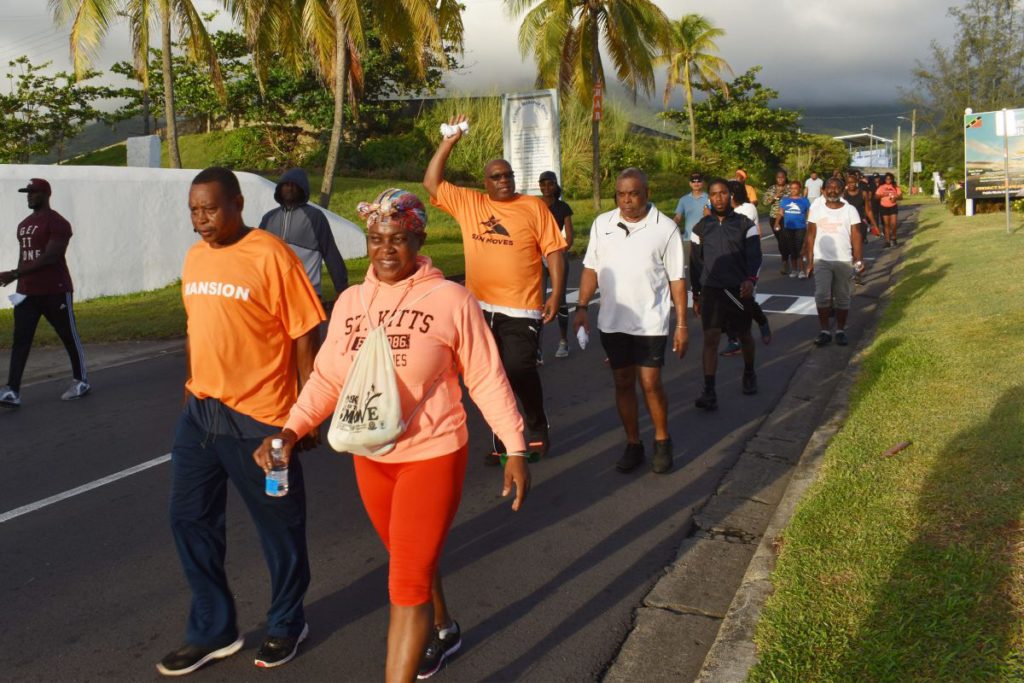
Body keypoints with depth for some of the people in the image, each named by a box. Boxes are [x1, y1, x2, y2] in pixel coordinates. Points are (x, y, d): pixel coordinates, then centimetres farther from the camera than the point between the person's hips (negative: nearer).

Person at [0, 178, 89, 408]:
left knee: (69, 337, 6)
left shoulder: (58, 223, -11)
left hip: (55, 292, -7)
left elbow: (49, 257, -20)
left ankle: (80, 381, 20)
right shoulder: (23, 225, 16)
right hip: (27, 293, 7)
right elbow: (24, 257, 20)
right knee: (20, 340, -2)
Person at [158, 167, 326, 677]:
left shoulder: (270, 256, -13)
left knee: (278, 525, 9)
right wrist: (192, 380, 18)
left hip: (259, 417, -7)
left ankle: (286, 624, 32)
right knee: (190, 518, 12)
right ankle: (212, 630, 31)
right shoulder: (195, 257, 8)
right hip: (200, 411, 7)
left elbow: (305, 337, -13)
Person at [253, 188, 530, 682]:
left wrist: (515, 448, -11)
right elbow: (327, 378, 2)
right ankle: (443, 629, 54)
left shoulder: (451, 300, -13)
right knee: (410, 559, 26)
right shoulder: (350, 302, 1)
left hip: (432, 455, -6)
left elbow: (487, 380, -10)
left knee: (406, 584, -3)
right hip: (370, 459, 6)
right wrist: (290, 430, -12)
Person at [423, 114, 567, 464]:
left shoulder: (534, 207, 0)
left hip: (520, 310, -3)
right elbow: (431, 183, 8)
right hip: (480, 308, 4)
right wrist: (449, 141, 2)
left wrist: (557, 292, -10)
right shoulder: (467, 203, 7)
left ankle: (538, 431, 20)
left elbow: (554, 250, -2)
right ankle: (500, 441, 24)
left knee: (520, 372, -6)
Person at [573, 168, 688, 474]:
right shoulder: (602, 224, 2)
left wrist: (682, 324, -4)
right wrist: (581, 307, 0)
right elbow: (591, 268, 8)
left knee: (650, 383, -3)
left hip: (650, 321, -3)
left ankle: (662, 441, 20)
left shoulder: (665, 228, -6)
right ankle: (633, 444, 24)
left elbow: (677, 279, -3)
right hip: (612, 321, 3)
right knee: (623, 382, 10)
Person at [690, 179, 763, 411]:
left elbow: (754, 255, -9)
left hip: (739, 289, 0)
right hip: (711, 289, 1)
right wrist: (695, 295, 12)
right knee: (710, 338, -9)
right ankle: (709, 392, -10)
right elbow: (695, 263, 12)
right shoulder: (701, 228, 7)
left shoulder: (745, 224, 1)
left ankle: (749, 374, 42)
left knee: (744, 335, 15)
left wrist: (750, 279, -28)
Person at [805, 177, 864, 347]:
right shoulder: (816, 210, 4)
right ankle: (824, 331, 2)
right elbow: (811, 237, 4)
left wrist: (858, 260, -10)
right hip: (821, 260, 0)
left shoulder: (850, 210, 1)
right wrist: (810, 261, -1)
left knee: (842, 298, 7)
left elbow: (856, 236, -1)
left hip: (844, 261, 0)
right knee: (821, 296, -8)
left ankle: (840, 331, 18)